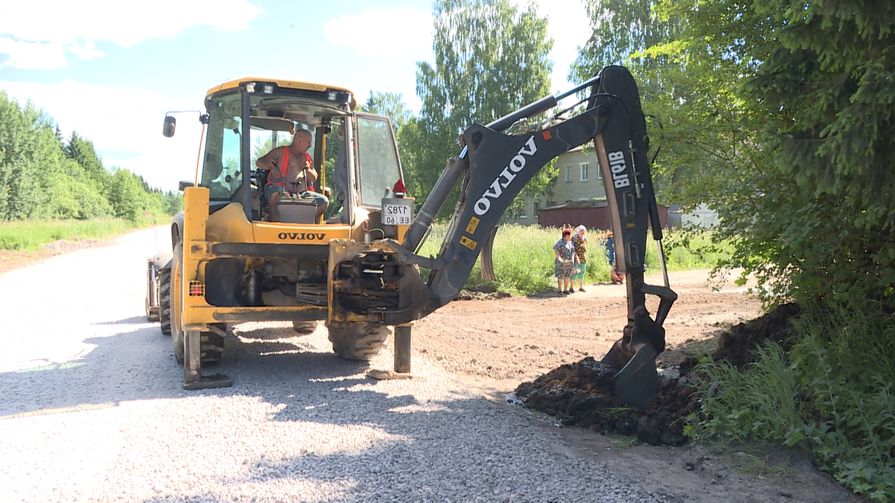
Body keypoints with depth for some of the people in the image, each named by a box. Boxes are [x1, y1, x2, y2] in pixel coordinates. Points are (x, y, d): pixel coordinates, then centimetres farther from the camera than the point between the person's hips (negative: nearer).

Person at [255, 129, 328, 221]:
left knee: (324, 201, -11)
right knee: (275, 191, -40)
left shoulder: (307, 157, 19)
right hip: (281, 192, -5)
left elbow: (314, 178, 20)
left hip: (301, 194, 5)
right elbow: (259, 162, -1)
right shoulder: (281, 152, 2)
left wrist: (308, 170, -2)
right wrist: (272, 166, -22)